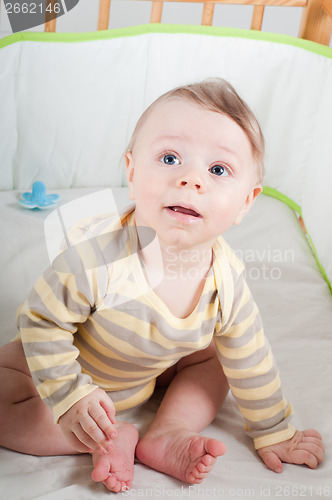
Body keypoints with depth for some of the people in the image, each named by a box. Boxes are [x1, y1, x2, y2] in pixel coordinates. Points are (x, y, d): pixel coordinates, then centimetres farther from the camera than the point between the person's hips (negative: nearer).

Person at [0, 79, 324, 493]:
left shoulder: (226, 280, -26)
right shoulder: (95, 255, -41)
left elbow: (250, 363, -11)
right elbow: (42, 320, -26)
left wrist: (273, 433, -1)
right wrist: (70, 397, -29)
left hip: (151, 372, 4)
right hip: (70, 364, -3)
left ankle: (164, 435, -12)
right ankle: (114, 437, -14)